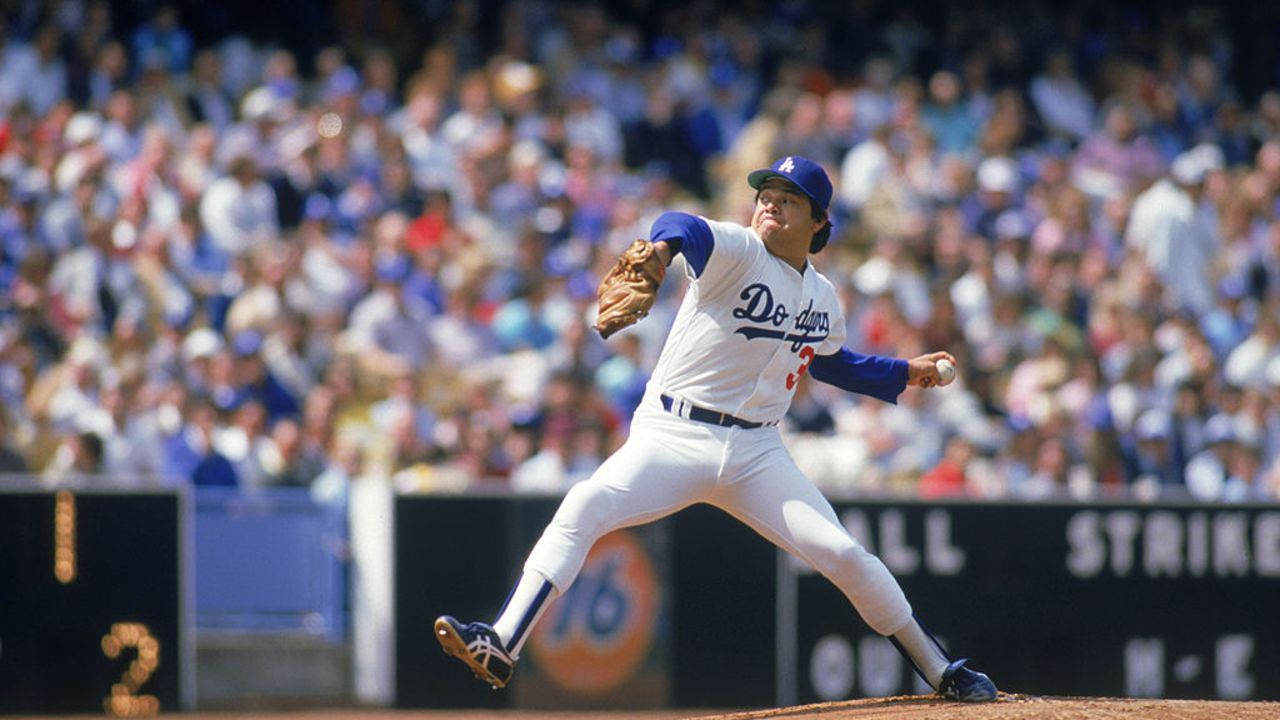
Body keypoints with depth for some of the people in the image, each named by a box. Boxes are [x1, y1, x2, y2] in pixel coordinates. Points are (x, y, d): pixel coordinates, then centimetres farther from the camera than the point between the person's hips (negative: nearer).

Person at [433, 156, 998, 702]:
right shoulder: (738, 252, -6)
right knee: (586, 506, -27)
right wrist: (663, 244, -54)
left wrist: (904, 373, 27)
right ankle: (501, 648, -31)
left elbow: (829, 362, 34)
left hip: (756, 453, 4)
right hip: (671, 436, -4)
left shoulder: (823, 299, 12)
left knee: (843, 554, -6)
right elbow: (689, 230, -31)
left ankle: (943, 673, 12)